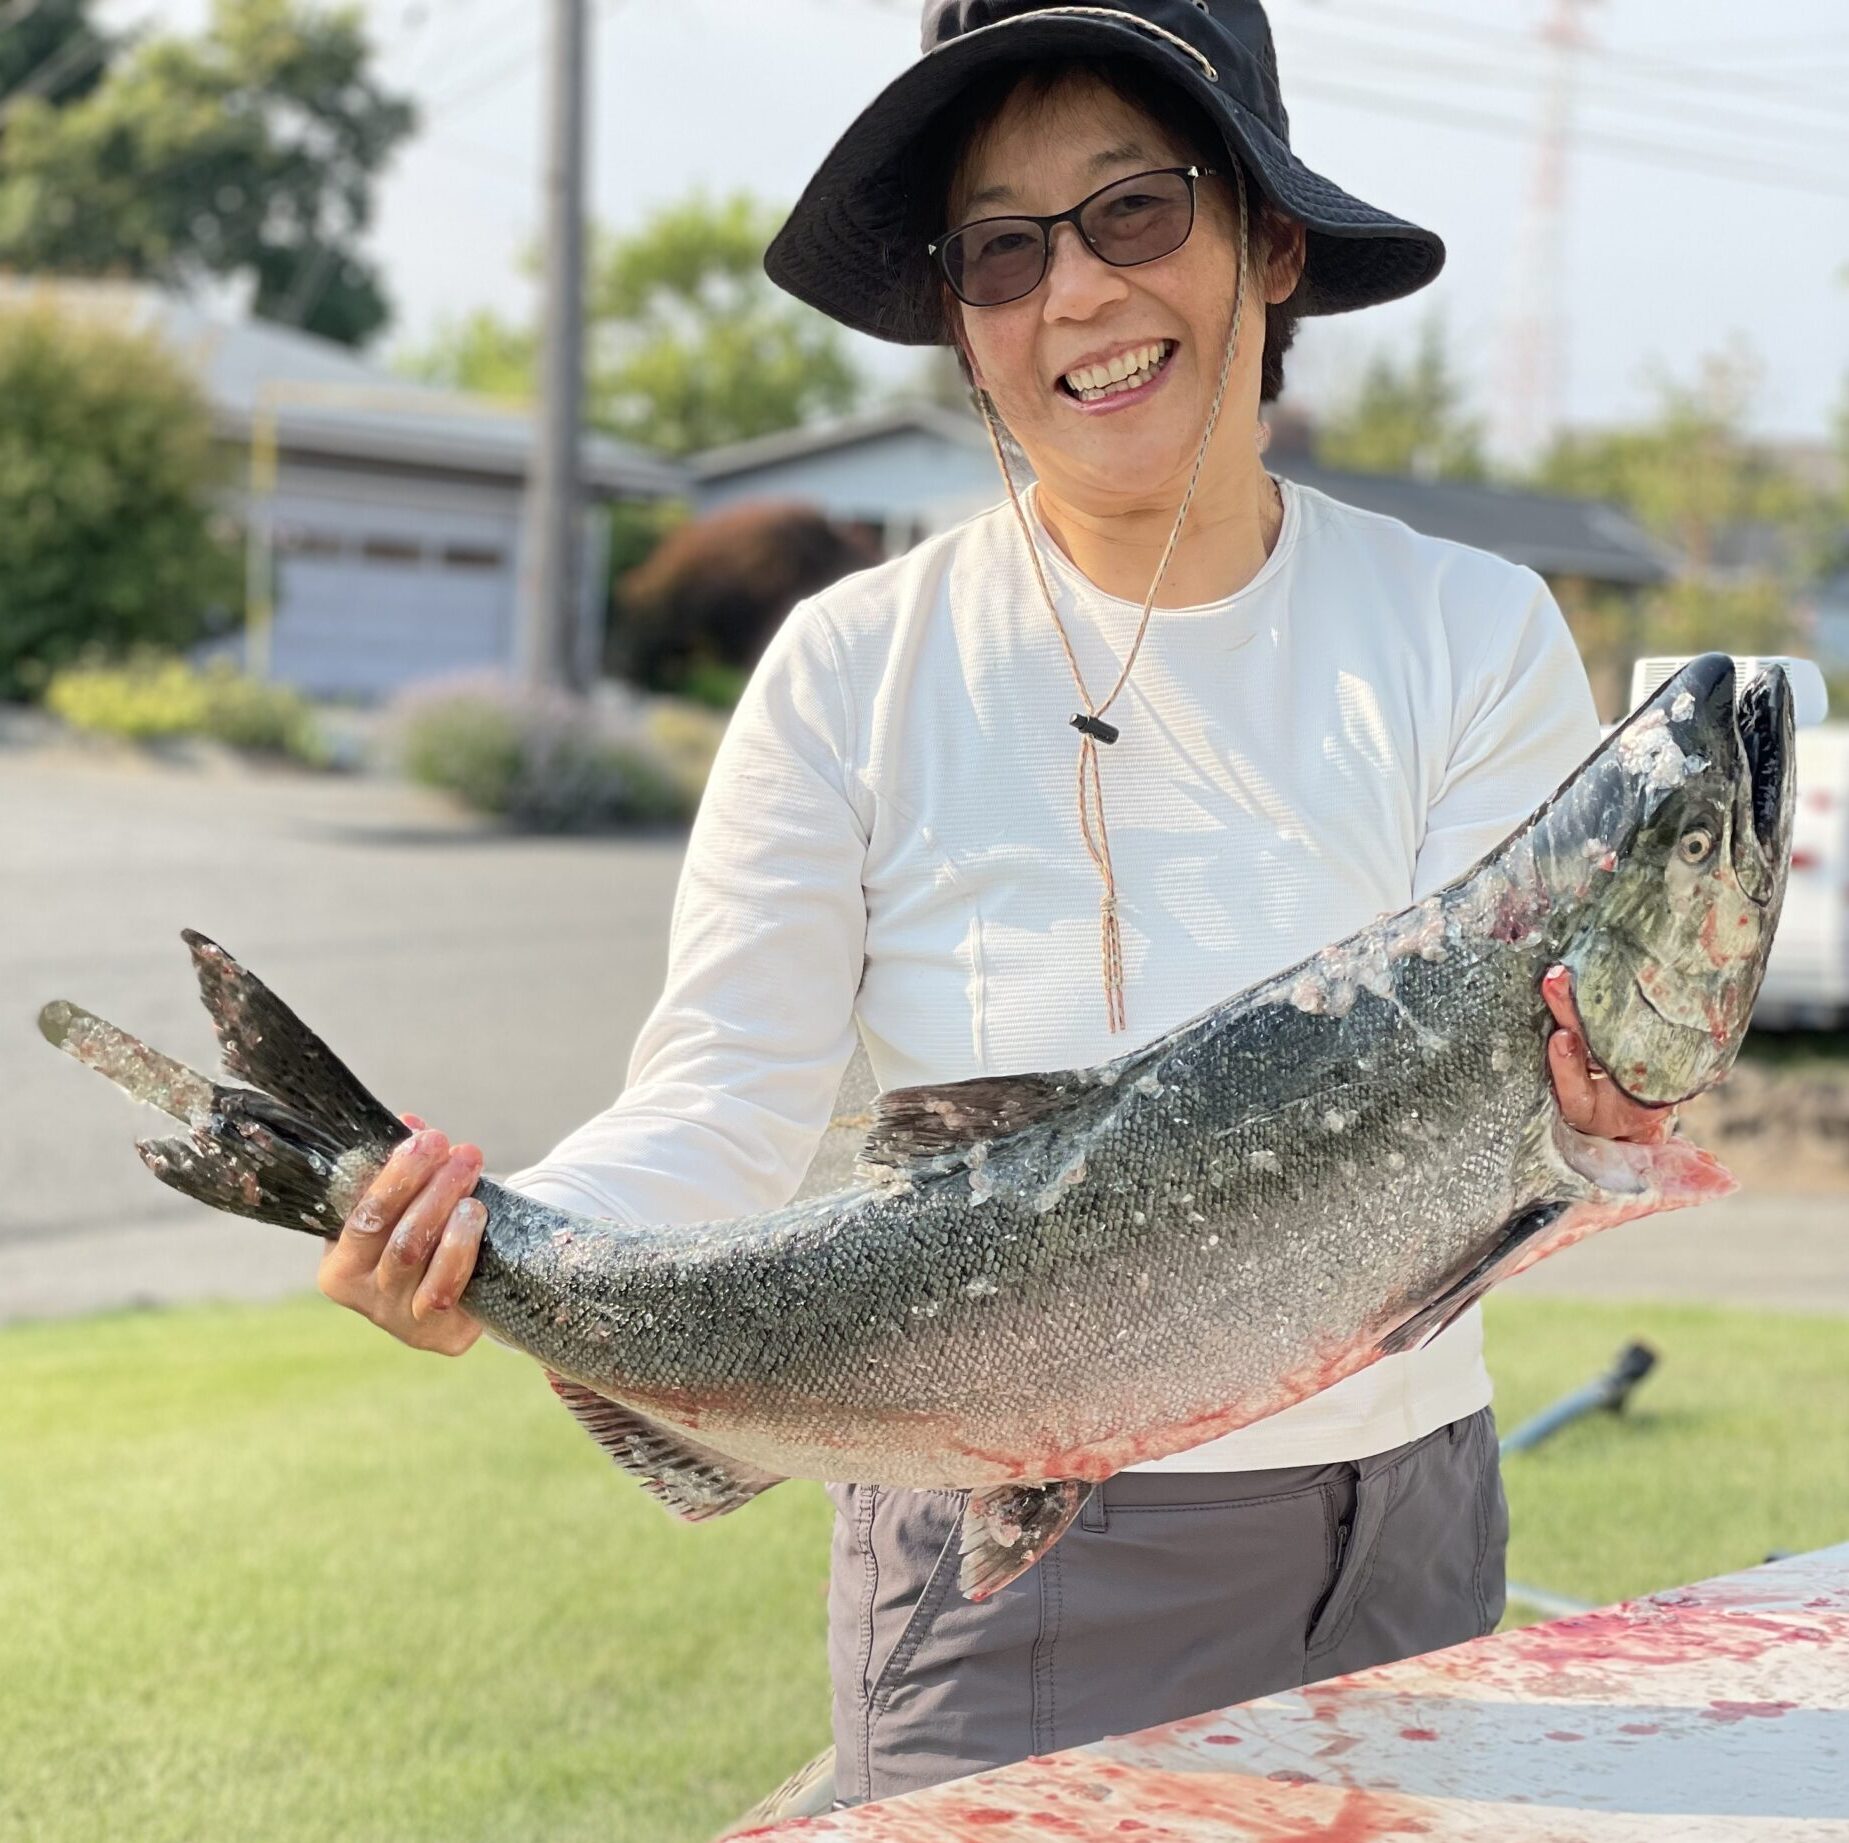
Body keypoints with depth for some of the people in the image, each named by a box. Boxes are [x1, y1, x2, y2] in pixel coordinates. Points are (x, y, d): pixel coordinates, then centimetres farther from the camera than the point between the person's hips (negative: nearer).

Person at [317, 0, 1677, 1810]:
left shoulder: (1474, 637, -5)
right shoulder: (859, 663, -8)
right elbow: (722, 1106, -13)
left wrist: (1568, 1097, -32)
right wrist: (497, 1240, -31)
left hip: (1392, 1530, 2)